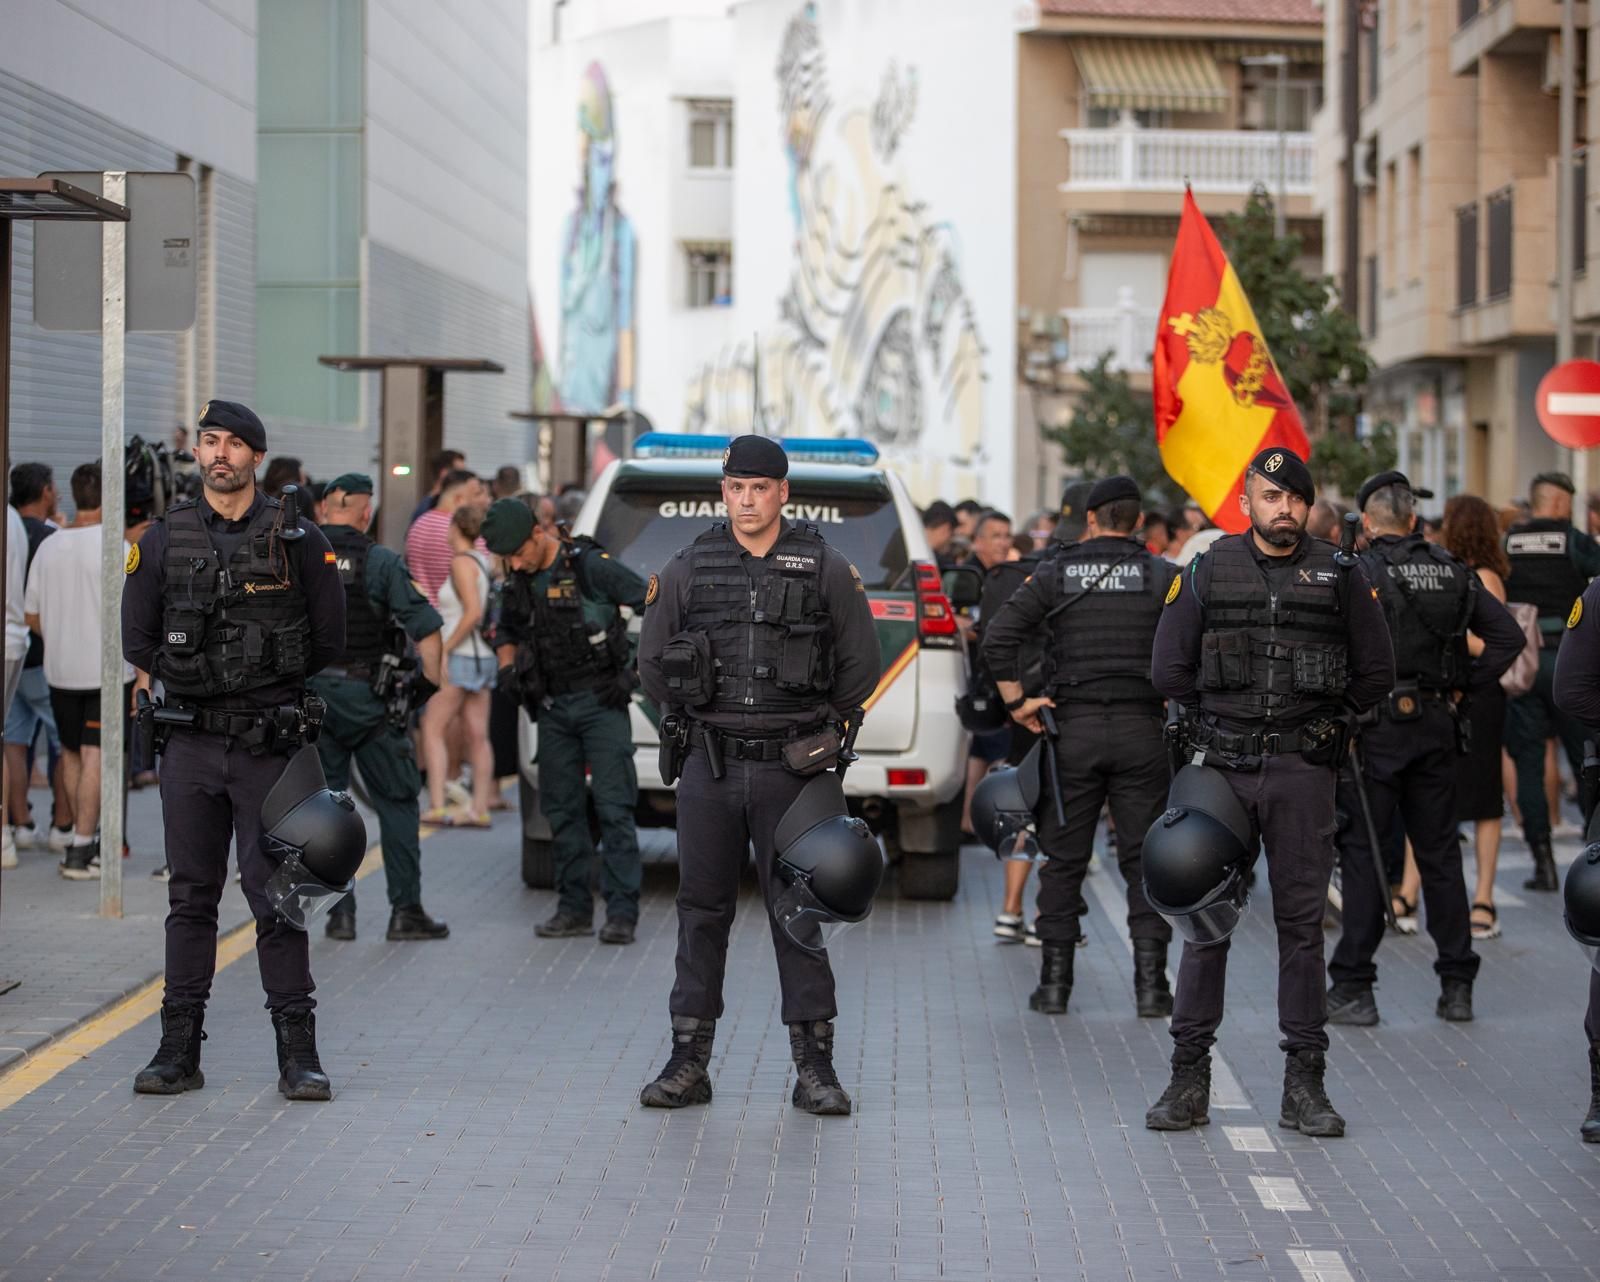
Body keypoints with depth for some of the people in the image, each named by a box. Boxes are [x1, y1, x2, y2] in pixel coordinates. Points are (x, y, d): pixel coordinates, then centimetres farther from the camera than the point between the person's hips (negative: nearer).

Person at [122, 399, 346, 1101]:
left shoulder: (296, 538, 0)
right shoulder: (164, 540, 6)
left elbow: (328, 643, 7)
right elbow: (138, 643, 14)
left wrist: (308, 715, 8)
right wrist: (153, 704, 11)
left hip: (269, 745, -2)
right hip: (190, 746, 3)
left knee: (276, 896, -4)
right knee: (191, 897, 7)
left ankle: (297, 1052, 1)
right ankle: (179, 1050, 12)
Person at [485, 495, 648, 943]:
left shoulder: (590, 567, -11)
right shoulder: (518, 585, 9)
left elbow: (655, 605, -9)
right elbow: (505, 633, 27)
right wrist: (507, 668, 8)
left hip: (600, 701, -6)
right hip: (553, 709, 6)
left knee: (613, 806, -9)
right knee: (561, 809, 7)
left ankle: (622, 911, -9)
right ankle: (575, 909, 14)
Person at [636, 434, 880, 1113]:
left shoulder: (826, 569, 2)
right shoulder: (686, 570, 6)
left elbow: (861, 665, 10)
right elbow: (652, 662, 15)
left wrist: (818, 727, 10)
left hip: (790, 769, -2)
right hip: (709, 770, 2)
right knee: (701, 911, 6)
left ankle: (814, 1066, 6)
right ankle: (689, 1063, 12)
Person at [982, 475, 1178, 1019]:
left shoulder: (1055, 575, 4)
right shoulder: (1164, 577, 1)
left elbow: (998, 636, -5)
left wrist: (1016, 700, 1)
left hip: (1073, 729, 0)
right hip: (1142, 729, 0)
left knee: (1064, 858, 7)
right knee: (1144, 858, 5)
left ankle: (1055, 980, 8)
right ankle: (1150, 981, 2)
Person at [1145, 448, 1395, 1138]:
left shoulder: (1340, 577, 5)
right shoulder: (1209, 573, 5)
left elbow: (1376, 674, 10)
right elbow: (1169, 668, 8)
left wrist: (1320, 721, 8)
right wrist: (1223, 715, 7)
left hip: (1302, 772, 0)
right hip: (1222, 768, 1)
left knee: (1301, 925, 2)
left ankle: (1304, 1084, 6)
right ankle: (1189, 1077, 8)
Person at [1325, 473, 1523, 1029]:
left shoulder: (1360, 572, -10)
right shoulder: (1453, 571, 7)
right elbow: (1508, 635, 6)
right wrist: (1464, 689, 8)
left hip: (1377, 725, -5)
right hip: (1436, 725, 5)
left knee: (1362, 851, 0)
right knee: (1439, 851, 12)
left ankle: (1353, 988, 0)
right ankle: (1457, 986, 14)